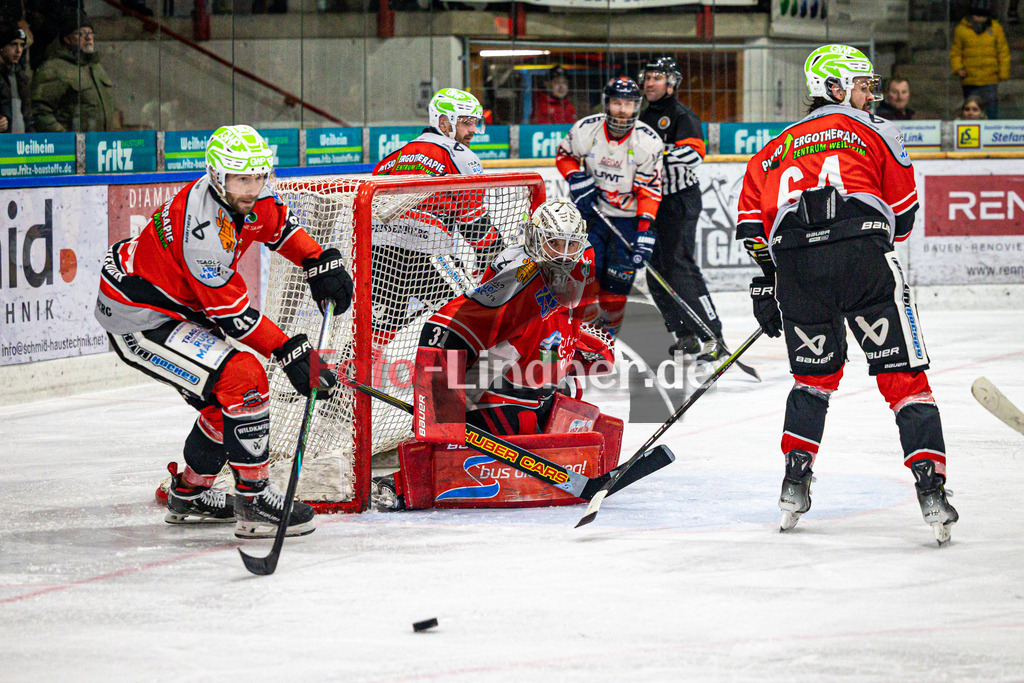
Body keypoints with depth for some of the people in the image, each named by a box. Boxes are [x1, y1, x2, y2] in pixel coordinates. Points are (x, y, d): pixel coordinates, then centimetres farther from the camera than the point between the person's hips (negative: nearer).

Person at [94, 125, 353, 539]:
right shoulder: (203, 224, -32)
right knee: (243, 379, -18)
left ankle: (189, 493, 32)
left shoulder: (246, 196, -5)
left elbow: (279, 226, 18)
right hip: (136, 318, -10)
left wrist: (319, 262, 3)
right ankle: (255, 503, -12)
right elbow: (229, 311, -26)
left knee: (224, 396, 14)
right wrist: (290, 352, -24)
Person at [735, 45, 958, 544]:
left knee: (815, 373, 25)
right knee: (902, 375, 0)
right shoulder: (875, 131, 18)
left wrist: (767, 280, 24)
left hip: (794, 260, 4)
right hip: (863, 256, -4)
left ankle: (795, 483, 15)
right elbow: (903, 211, 17)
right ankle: (930, 489, -10)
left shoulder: (779, 147, 28)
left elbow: (752, 220, 19)